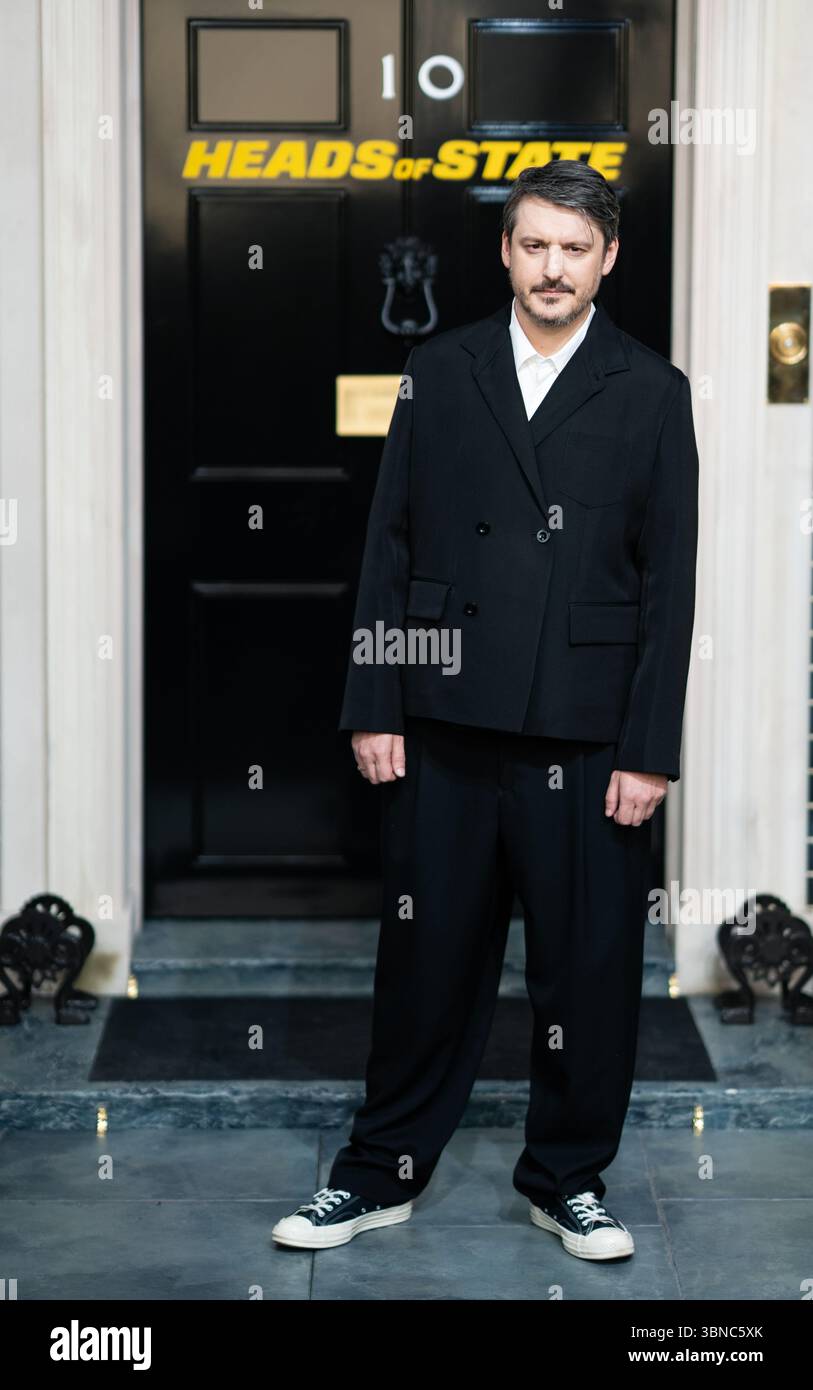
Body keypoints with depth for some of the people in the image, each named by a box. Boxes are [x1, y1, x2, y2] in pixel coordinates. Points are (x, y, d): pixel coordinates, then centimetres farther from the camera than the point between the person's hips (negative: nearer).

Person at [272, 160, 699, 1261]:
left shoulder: (653, 394, 3)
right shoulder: (438, 374, 7)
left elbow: (668, 584, 0)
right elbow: (389, 549, 6)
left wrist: (649, 752, -5)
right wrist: (373, 709, 0)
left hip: (587, 741, -1)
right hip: (444, 728, 1)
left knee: (589, 967, 6)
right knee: (427, 961, 9)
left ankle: (569, 1179, 24)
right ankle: (382, 1174, 23)